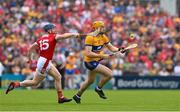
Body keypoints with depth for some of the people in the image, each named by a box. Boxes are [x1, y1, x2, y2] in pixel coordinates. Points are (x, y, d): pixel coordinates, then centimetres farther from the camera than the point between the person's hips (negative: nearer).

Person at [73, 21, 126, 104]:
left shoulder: (103, 36, 3)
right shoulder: (90, 38, -22)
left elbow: (111, 47, 5)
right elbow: (88, 53, -28)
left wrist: (119, 50, -15)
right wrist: (102, 56, -33)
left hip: (96, 61, 9)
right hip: (90, 62, -9)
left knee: (90, 81, 24)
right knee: (109, 74, -16)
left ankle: (77, 96, 39)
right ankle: (99, 89, 6)